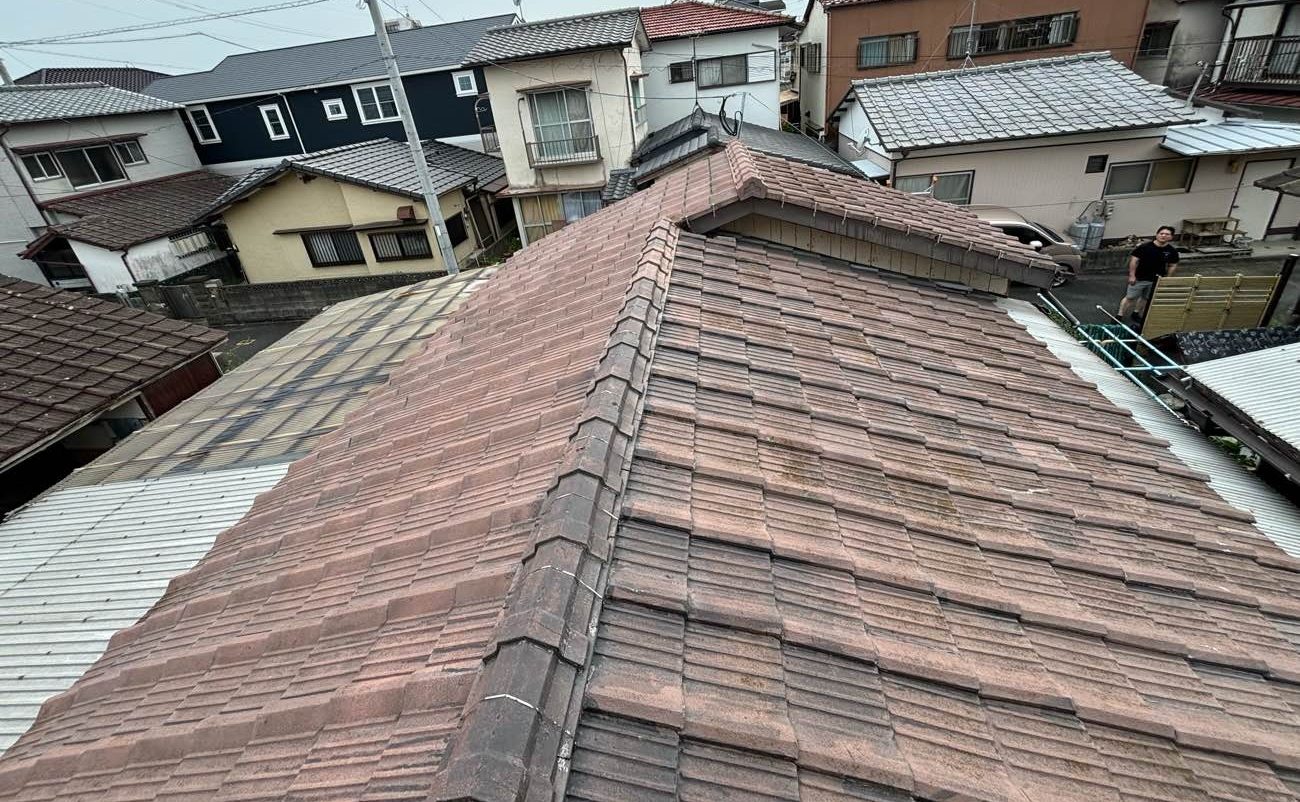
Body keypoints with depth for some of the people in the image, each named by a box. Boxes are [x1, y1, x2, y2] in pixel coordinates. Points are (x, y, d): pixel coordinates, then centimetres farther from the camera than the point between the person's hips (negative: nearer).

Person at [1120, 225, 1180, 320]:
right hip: (1139, 278, -3)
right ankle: (1120, 315, 14)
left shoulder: (1172, 251, -4)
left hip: (1157, 280, 3)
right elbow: (1134, 260, -11)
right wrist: (1132, 275, -12)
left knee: (1146, 299, 15)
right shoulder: (1144, 247, -15)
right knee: (1130, 298, 3)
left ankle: (1138, 314, 32)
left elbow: (1172, 266, 7)